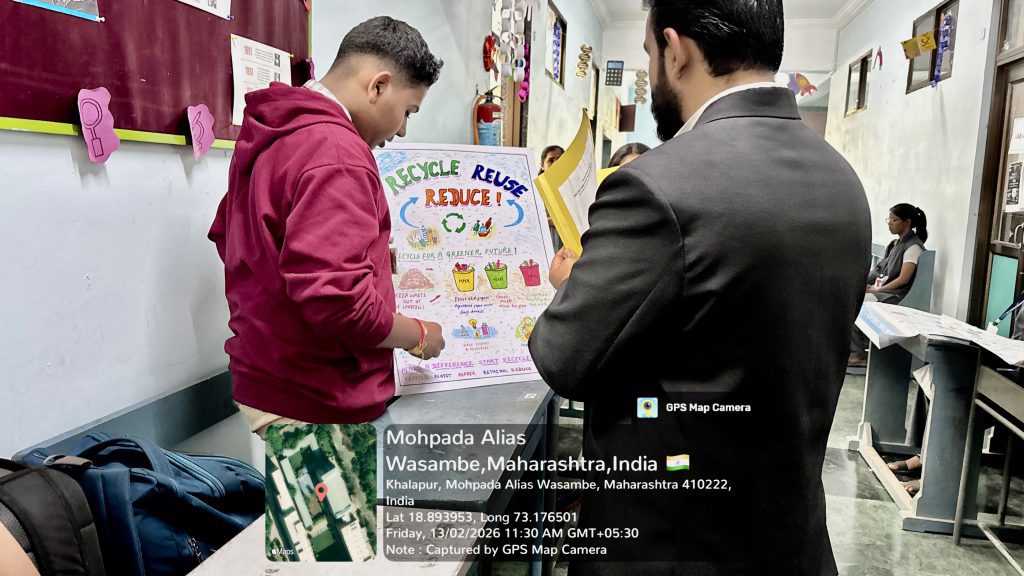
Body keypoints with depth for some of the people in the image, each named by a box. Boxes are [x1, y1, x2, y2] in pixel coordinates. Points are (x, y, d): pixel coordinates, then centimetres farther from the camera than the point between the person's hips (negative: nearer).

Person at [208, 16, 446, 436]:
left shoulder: (270, 135, 8)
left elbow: (225, 235, 21)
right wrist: (418, 336, -11)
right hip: (314, 405, -9)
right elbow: (337, 298, -30)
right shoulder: (336, 153, -22)